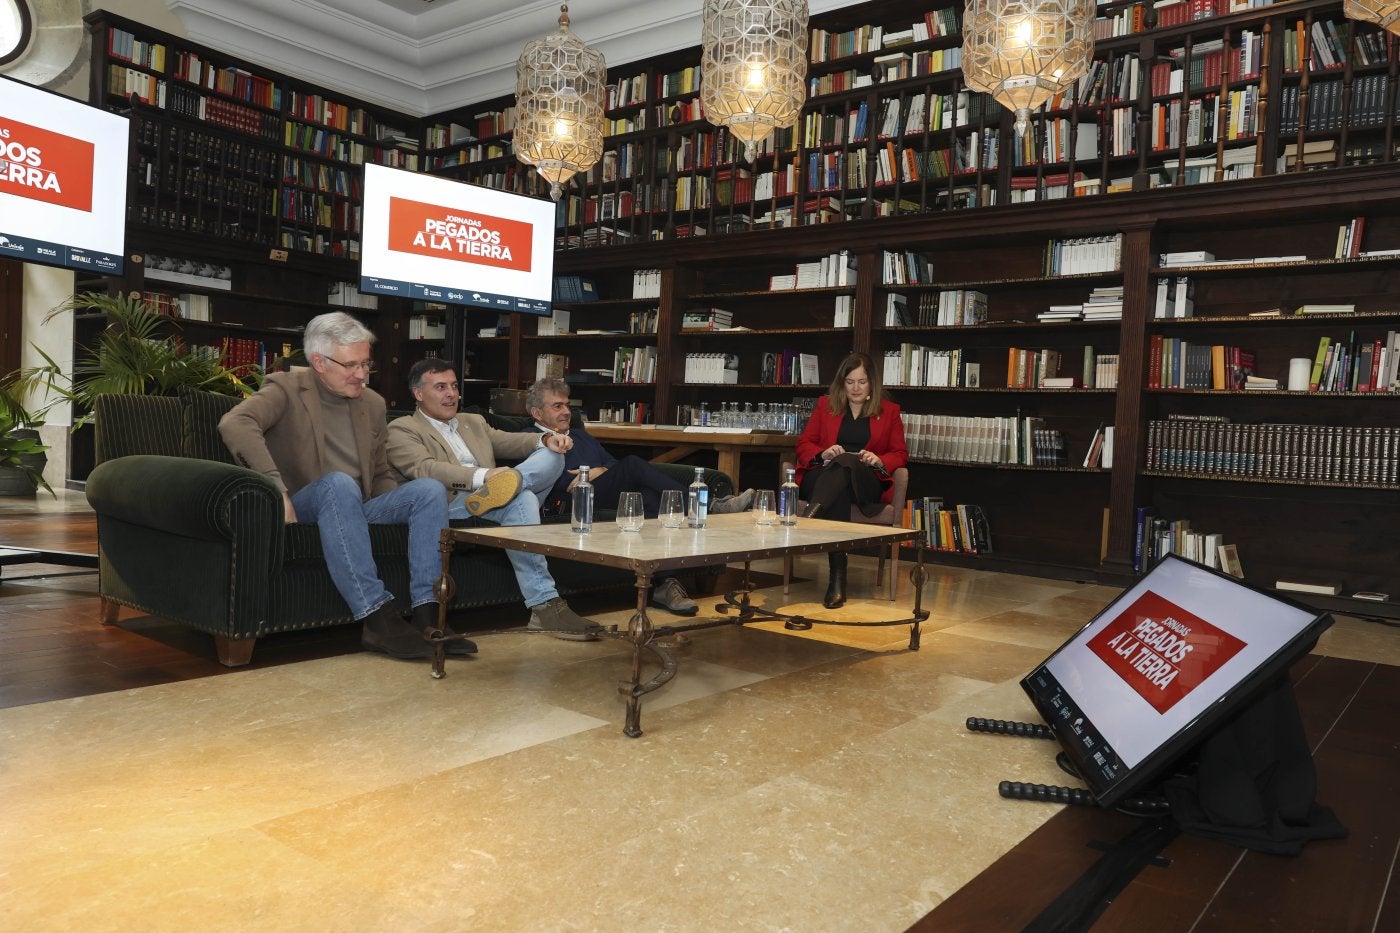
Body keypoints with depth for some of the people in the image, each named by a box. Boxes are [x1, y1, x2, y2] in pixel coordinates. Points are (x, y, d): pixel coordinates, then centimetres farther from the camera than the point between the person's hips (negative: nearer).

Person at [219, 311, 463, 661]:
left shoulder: (373, 403, 15)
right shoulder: (286, 389, -2)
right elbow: (234, 423, -23)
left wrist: (401, 508, 0)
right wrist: (276, 489, -34)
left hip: (356, 509, 6)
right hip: (300, 509, -6)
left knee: (430, 489, -16)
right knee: (340, 484, -37)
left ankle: (426, 617, -28)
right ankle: (378, 618, -40)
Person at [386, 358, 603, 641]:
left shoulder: (474, 422, 32)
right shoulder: (401, 429, 9)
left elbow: (509, 442, 18)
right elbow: (424, 469, -9)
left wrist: (546, 440, -7)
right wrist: (482, 475, -25)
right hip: (453, 506, -6)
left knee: (552, 454, -11)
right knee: (521, 499, -34)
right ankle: (545, 605, -38)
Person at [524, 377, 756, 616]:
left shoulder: (582, 436, 36)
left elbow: (614, 465, 28)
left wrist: (600, 471, 6)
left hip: (613, 498, 6)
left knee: (649, 496, -31)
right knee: (633, 464, -29)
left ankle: (664, 582, -42)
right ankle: (707, 506, -31)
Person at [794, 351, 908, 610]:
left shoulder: (889, 411, 15)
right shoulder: (825, 404, 18)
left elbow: (900, 454, 13)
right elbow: (803, 444, 14)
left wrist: (879, 460, -11)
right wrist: (823, 453, -9)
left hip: (866, 484, -1)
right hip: (821, 477, 1)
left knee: (846, 463, -38)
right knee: (839, 494, -39)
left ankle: (810, 518, -59)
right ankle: (837, 577, -48)